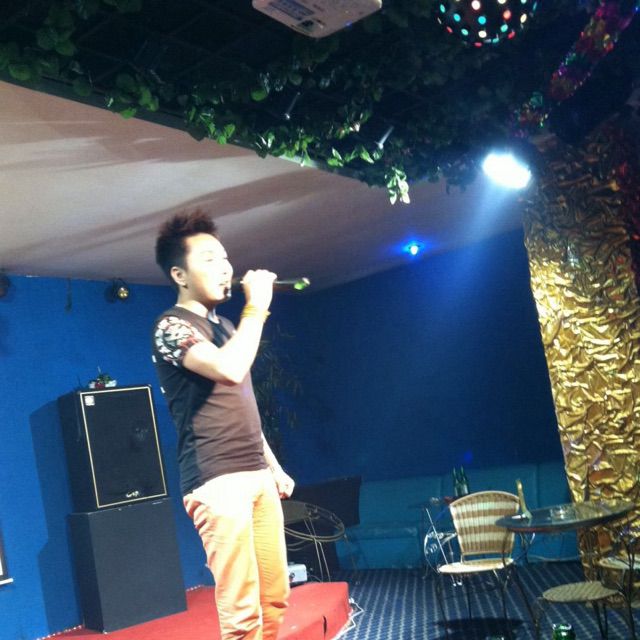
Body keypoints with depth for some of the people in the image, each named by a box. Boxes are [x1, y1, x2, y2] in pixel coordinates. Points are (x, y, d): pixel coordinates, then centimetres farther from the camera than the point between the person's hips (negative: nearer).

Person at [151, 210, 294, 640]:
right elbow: (230, 369, -26)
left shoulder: (224, 326, 19)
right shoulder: (171, 326, -7)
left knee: (275, 597, 10)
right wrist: (256, 307, -14)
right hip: (218, 483, -8)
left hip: (257, 477, 8)